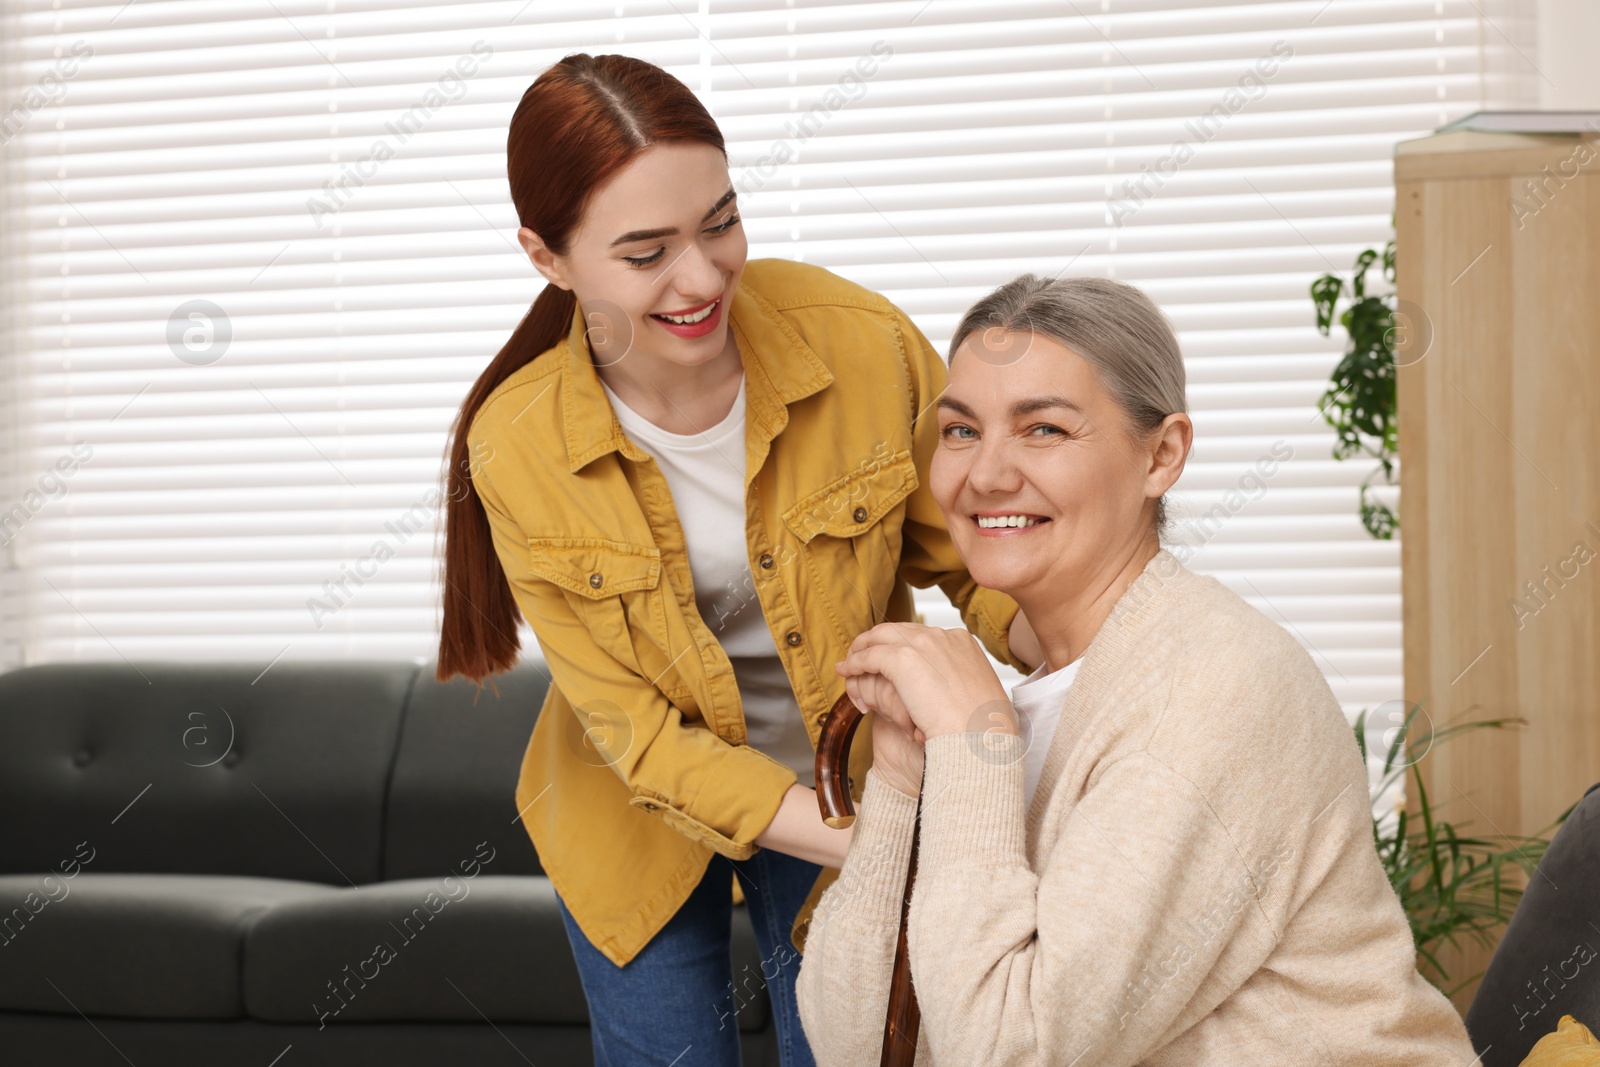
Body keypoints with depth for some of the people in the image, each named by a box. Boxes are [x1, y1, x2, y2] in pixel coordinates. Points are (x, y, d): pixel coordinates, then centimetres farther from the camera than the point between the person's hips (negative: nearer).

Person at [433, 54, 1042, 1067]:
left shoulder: (865, 344, -23)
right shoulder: (517, 449, -22)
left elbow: (973, 558, -10)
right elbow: (641, 740, -20)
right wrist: (869, 844, -31)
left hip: (851, 785, 1)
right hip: (642, 816, 0)